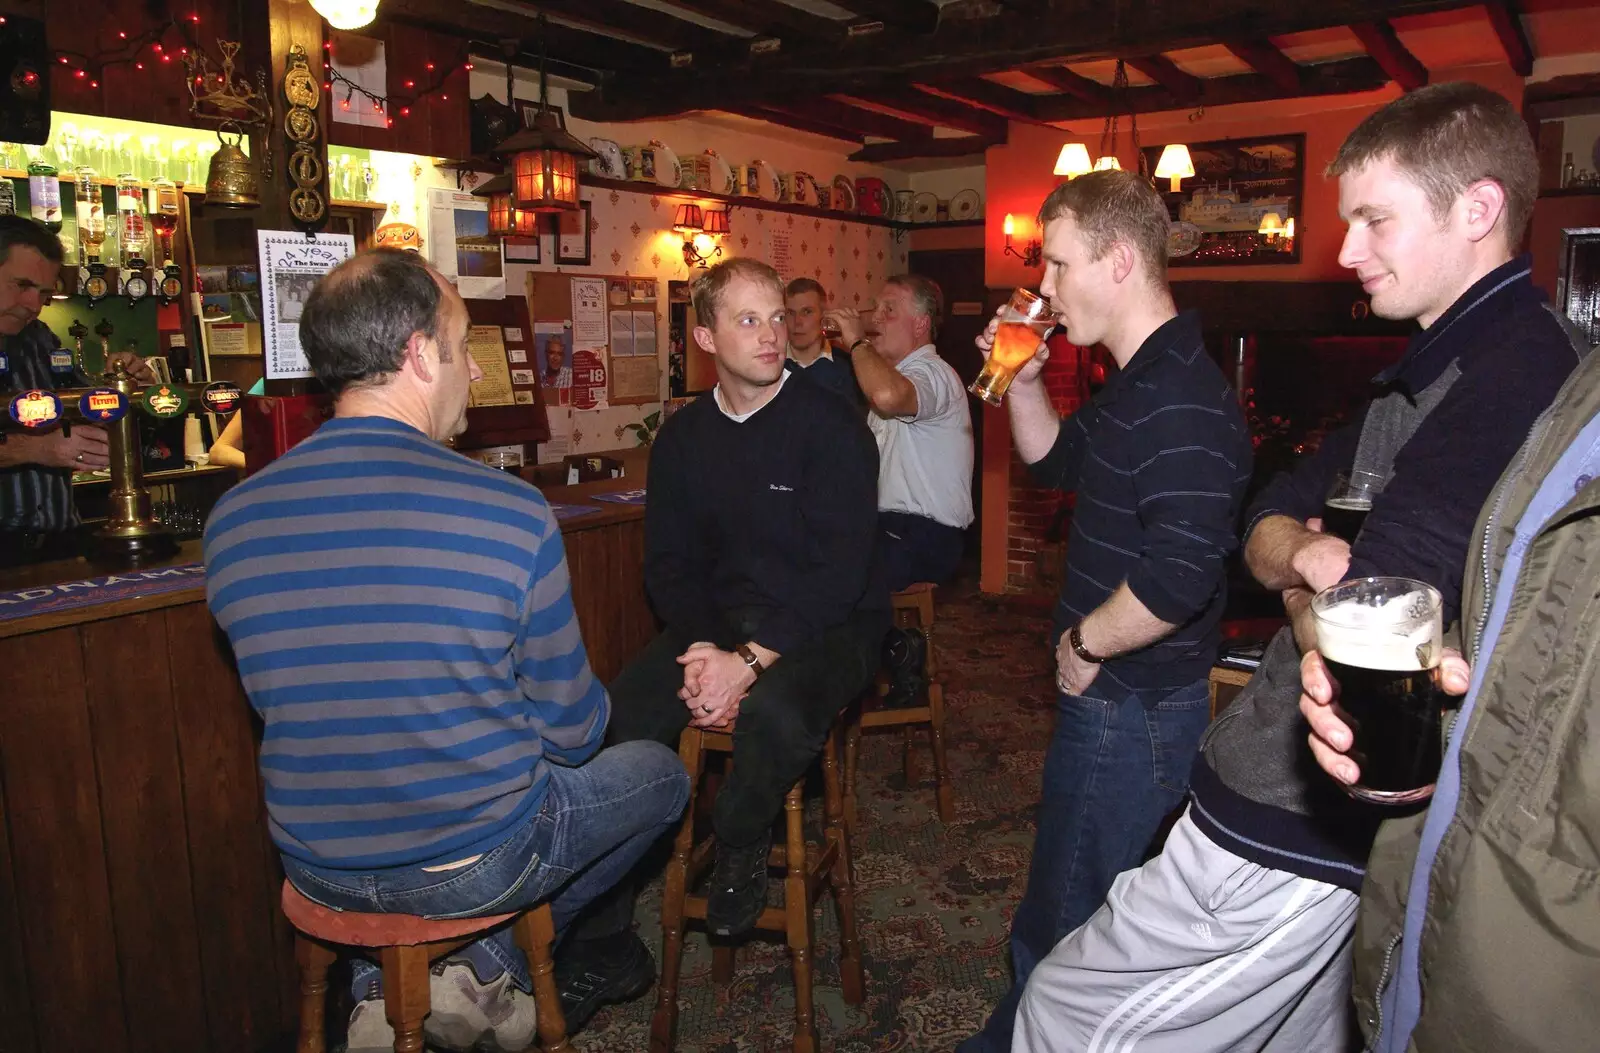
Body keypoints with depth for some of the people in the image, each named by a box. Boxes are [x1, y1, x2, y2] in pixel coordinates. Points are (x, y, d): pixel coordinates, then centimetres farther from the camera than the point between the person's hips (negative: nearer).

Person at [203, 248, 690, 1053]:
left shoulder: (231, 520, -9)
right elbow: (572, 732, -12)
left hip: (316, 867, 5)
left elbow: (286, 704, 6)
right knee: (661, 773, 21)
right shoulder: (510, 512, -23)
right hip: (474, 864, -4)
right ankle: (490, 970, 17)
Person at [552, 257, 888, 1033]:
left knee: (775, 713, -37)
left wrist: (751, 661, -24)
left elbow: (840, 568, -15)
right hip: (719, 622, 5)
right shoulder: (682, 437, 8)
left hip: (825, 627, -4)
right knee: (615, 718, -19)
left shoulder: (829, 426, -8)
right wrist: (701, 654, -12)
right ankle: (602, 953, -6)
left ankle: (739, 844, -2)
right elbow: (669, 563, 7)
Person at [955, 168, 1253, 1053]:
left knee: (1075, 926, 8)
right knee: (1057, 918, 26)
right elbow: (1054, 462, 23)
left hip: (1132, 709, -11)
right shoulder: (1138, 383, 9)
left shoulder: (1179, 399, -25)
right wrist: (1022, 379, 6)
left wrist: (1085, 641, -18)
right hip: (1107, 696, 11)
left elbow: (1179, 578, -34)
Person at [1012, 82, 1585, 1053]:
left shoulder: (1512, 379, -22)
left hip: (1294, 826, -10)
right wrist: (1305, 554, -12)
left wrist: (1301, 578, -5)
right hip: (1331, 819, 10)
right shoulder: (1441, 366, 13)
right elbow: (1267, 521, 11)